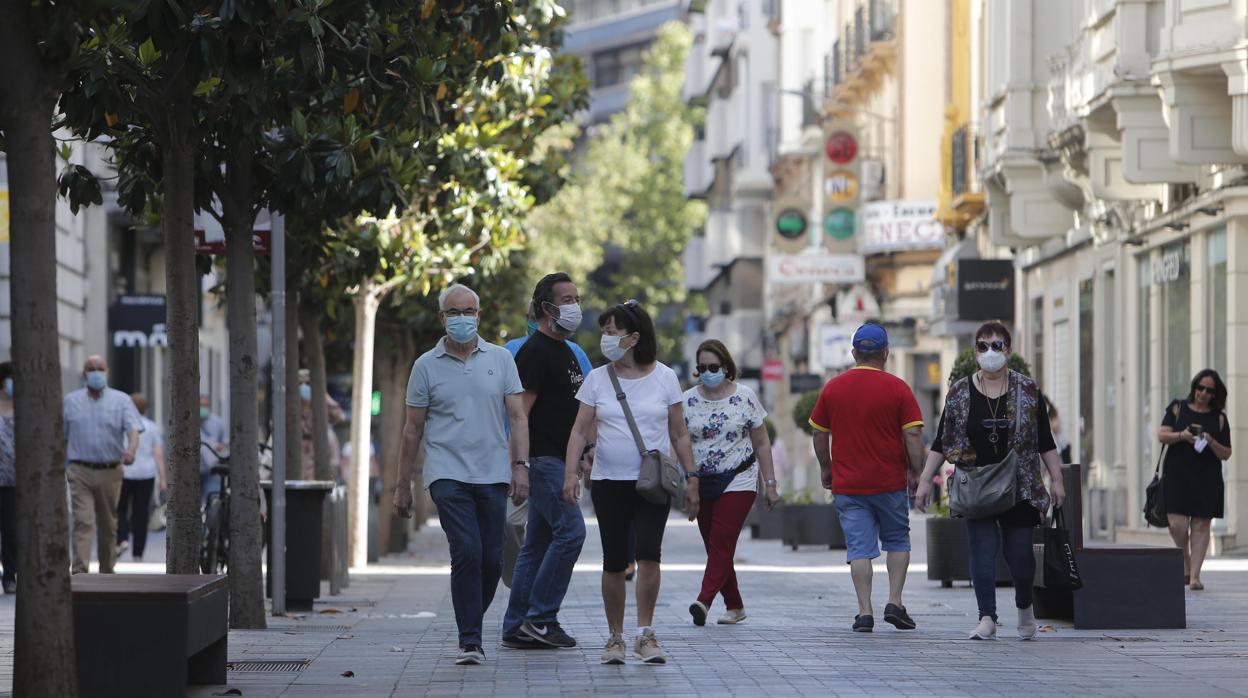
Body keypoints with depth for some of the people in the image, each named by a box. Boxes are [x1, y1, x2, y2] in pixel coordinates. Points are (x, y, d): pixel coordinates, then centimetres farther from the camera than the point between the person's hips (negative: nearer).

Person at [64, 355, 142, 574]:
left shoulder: (121, 400, 4)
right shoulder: (71, 401, 8)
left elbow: (133, 429, -9)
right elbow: (61, 438, 11)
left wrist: (131, 450, -30)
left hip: (110, 472, 1)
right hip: (81, 472, -1)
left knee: (108, 525, 10)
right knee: (82, 521, -13)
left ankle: (107, 570, 22)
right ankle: (80, 571, -21)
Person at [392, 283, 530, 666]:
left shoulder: (500, 359, 9)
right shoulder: (427, 365, 5)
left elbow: (518, 417, 7)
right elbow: (413, 429, 8)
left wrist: (520, 465, -6)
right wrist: (403, 486, 6)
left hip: (492, 474, 2)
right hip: (448, 473, -2)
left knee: (492, 560, 2)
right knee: (467, 553, -16)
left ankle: (471, 626, 24)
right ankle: (470, 641, -15)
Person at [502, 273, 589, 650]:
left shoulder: (566, 352, 20)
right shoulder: (535, 352, -11)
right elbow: (519, 412, -17)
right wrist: (520, 464, -23)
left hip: (558, 460, 10)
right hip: (542, 459, -10)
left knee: (538, 543, 8)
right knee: (571, 530, -15)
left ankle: (517, 628, 9)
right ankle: (540, 617, -10)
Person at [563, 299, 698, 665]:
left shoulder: (664, 378, 2)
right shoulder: (597, 379, 4)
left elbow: (679, 434, 7)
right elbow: (580, 430, 1)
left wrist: (691, 477, 4)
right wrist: (570, 473, -12)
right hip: (609, 483, 1)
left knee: (648, 552, -17)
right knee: (614, 562, 2)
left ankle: (645, 634, -10)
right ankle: (615, 638, 14)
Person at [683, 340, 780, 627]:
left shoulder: (744, 397, 0)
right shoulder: (687, 401, 3)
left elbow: (761, 444, 5)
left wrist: (770, 484, 2)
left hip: (738, 482, -3)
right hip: (701, 484, 3)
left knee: (722, 542, -15)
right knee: (715, 546, 5)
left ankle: (704, 601, -25)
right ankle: (735, 606, 15)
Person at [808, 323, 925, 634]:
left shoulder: (832, 388, 1)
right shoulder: (897, 388, -6)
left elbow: (819, 434, 8)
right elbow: (913, 437, -8)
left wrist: (826, 469, 21)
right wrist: (919, 474, 1)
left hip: (847, 484, 1)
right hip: (890, 483, -1)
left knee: (859, 548, 2)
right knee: (897, 541, 16)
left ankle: (865, 611, -5)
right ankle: (894, 603, 6)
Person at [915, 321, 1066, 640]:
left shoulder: (1027, 391, 4)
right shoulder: (960, 393, 5)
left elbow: (1045, 441, 6)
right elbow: (941, 442, 6)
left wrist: (1057, 480, 1)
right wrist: (925, 480, 1)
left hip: (1019, 487, 0)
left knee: (1019, 550, -1)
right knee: (982, 549, -9)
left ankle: (1025, 606, 26)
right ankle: (987, 618, -10)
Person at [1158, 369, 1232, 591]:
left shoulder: (1219, 418, 8)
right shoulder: (1178, 409, 8)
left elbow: (1226, 454, 7)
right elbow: (1162, 435, 1)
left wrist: (1211, 442, -13)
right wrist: (1181, 436, -17)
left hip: (1207, 479, 1)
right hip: (1177, 475, -1)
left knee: (1201, 526, -4)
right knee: (1177, 524, -9)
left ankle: (1194, 575, 0)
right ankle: (1186, 562, 19)